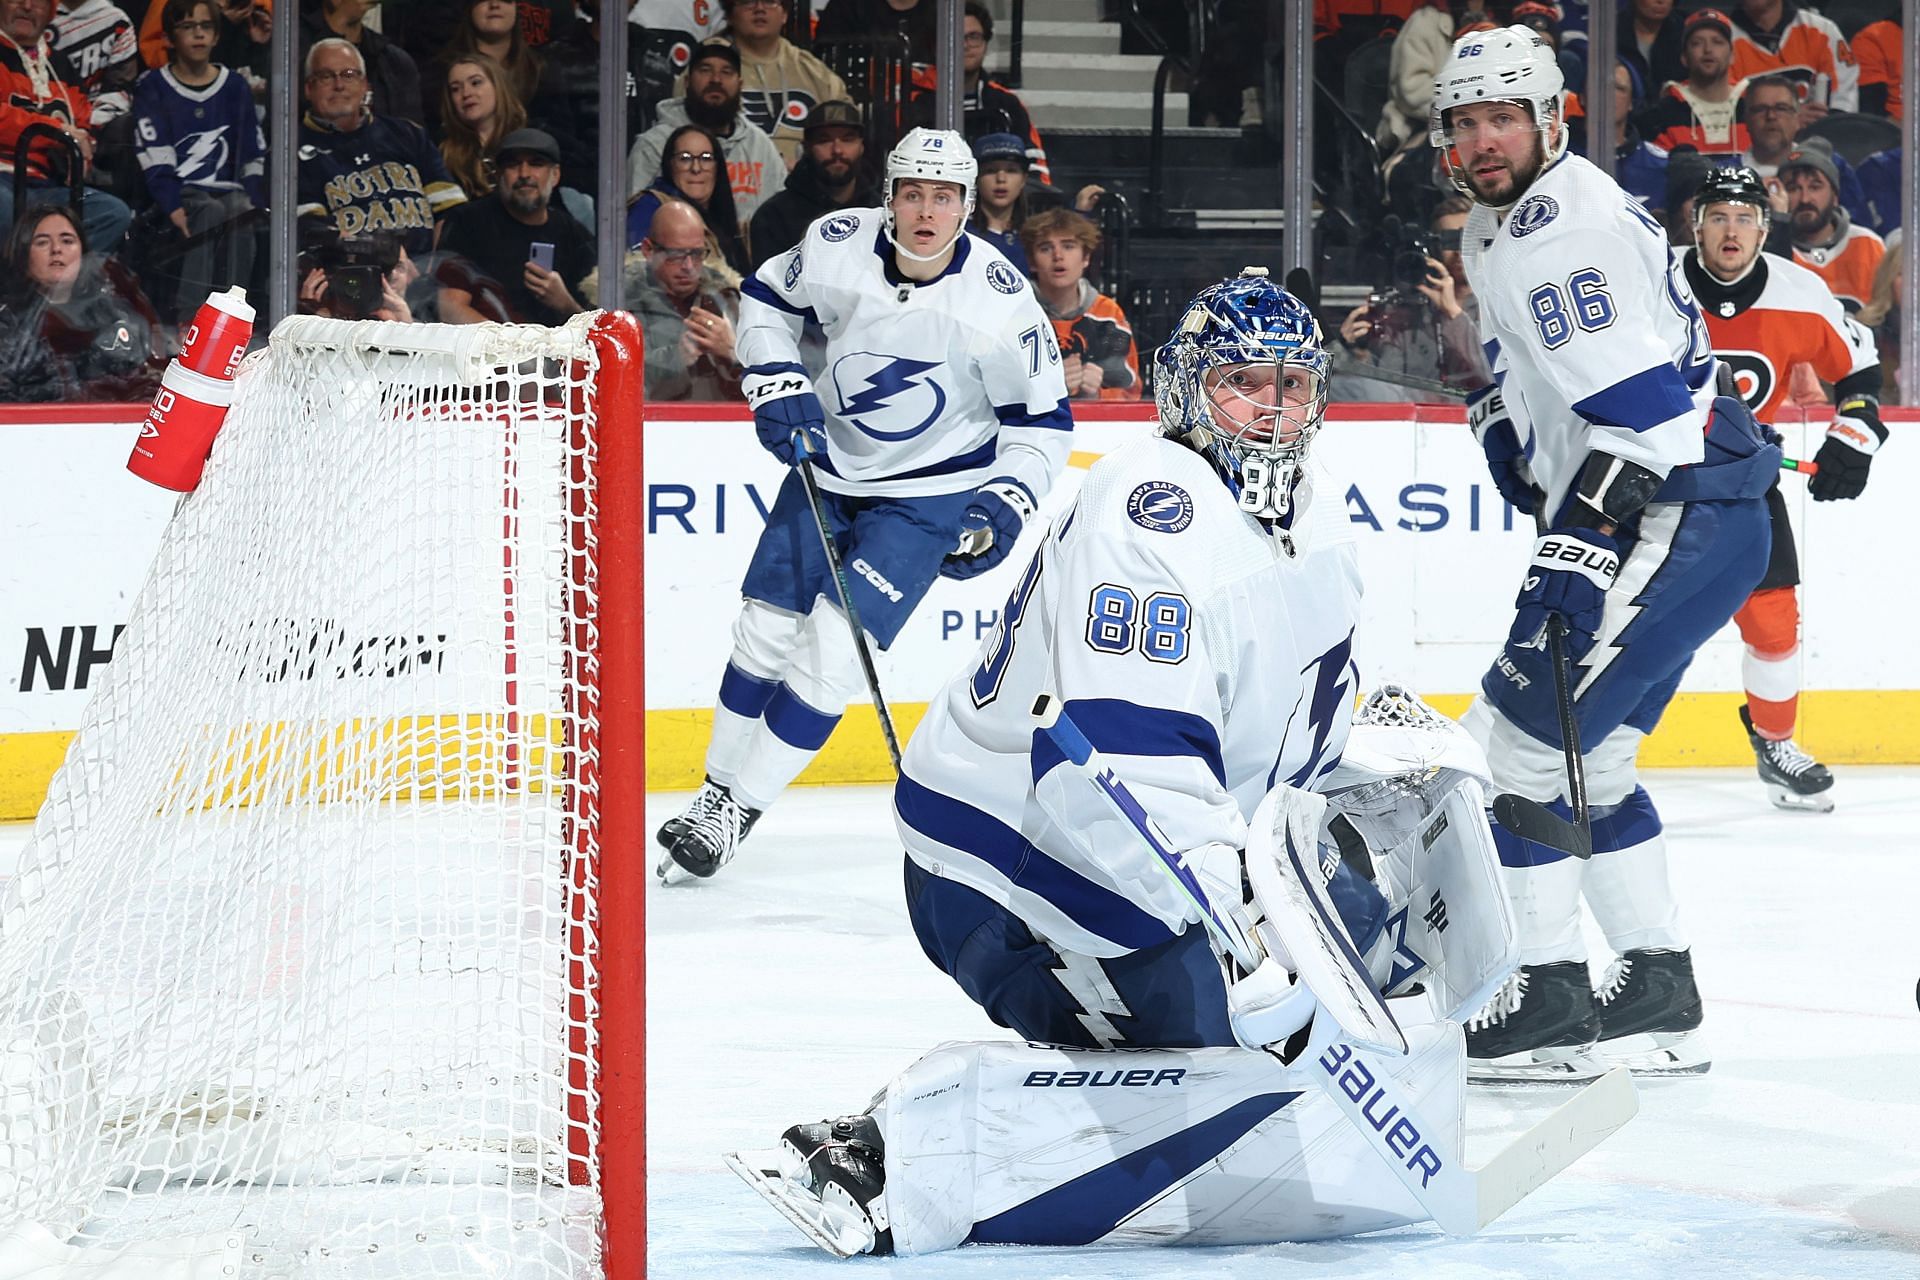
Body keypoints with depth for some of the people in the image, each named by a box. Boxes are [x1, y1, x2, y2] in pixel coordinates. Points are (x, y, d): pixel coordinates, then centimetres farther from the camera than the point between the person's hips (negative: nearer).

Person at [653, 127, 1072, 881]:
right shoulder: (838, 245, -16)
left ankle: (741, 811, -2)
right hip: (829, 465, 4)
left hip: (929, 495, -4)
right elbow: (767, 299, 6)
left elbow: (1044, 421, -11)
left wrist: (1003, 509, -22)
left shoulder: (1000, 301, -23)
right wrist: (778, 389, -8)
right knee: (766, 630, 6)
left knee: (833, 646, -13)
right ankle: (719, 787, 26)